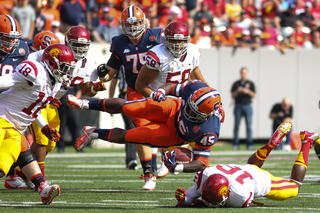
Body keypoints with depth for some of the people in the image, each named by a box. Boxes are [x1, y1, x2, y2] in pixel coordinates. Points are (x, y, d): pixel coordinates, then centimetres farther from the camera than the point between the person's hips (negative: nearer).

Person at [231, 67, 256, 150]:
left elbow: (254, 95, 3)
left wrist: (248, 91, -15)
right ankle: (235, 144, -1)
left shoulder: (250, 83, 8)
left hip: (247, 106, 0)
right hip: (238, 106, 0)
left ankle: (249, 144, -1)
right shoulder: (236, 84, 9)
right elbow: (233, 95, 6)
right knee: (236, 125, -2)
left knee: (249, 126, -3)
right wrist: (237, 91, -12)